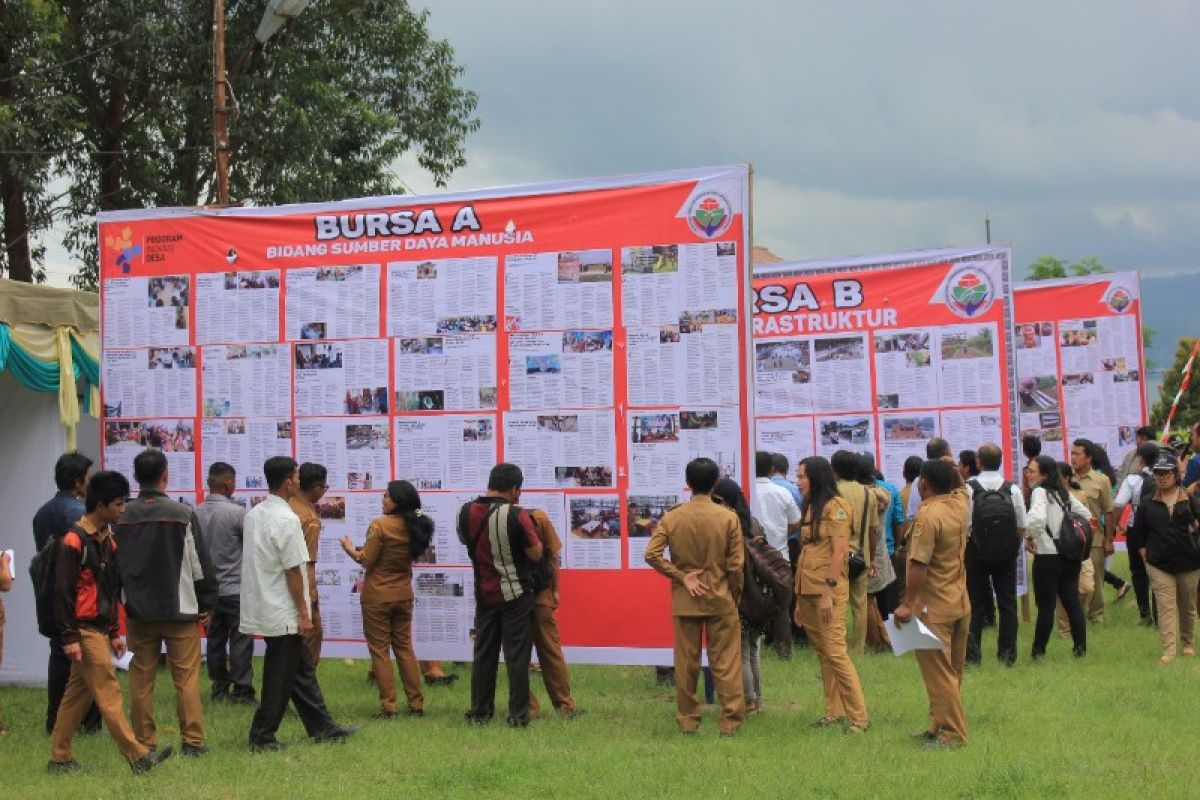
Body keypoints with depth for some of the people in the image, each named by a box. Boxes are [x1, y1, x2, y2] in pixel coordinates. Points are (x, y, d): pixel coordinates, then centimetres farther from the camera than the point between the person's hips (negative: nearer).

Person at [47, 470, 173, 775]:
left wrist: (115, 632, 20)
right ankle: (138, 757, -9)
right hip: (84, 630, -9)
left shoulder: (107, 539, 14)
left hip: (100, 629, 9)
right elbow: (63, 592, -15)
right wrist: (69, 637, -18)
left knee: (78, 693, 11)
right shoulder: (74, 540, -14)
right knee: (108, 694, -8)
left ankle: (59, 758, 17)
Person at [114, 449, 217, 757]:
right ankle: (192, 741, 3)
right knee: (186, 677, 2)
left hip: (137, 611, 3)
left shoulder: (122, 518, 0)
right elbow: (200, 564, -5)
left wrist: (119, 601, 22)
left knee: (141, 679, 8)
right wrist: (206, 604, 4)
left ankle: (144, 742, 12)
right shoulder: (183, 515, -8)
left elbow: (114, 564, 8)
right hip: (179, 610, -3)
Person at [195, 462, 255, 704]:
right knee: (240, 642, 0)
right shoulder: (236, 512, -18)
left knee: (215, 640, 12)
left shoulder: (196, 513, -1)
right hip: (235, 588, -6)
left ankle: (219, 688, 18)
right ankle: (241, 691, 0)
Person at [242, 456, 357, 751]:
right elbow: (293, 571, -18)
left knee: (302, 669, 14)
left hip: (263, 606, 9)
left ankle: (322, 727, 20)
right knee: (281, 677, 1)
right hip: (283, 613, -9)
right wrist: (303, 613, -12)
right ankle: (262, 737, 8)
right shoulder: (287, 519, -19)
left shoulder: (254, 514, 8)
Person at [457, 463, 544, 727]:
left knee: (484, 653, 13)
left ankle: (479, 712, 18)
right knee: (517, 655, 2)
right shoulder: (516, 515, -18)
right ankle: (518, 715, 4)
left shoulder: (466, 513, -2)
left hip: (484, 594, 4)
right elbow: (536, 554, -13)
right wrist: (528, 528, 1)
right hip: (516, 595, -4)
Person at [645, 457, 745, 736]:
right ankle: (730, 720, 3)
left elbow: (651, 554, -12)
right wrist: (735, 596, 6)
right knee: (726, 661, 4)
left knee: (686, 661, 10)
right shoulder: (728, 518, -9)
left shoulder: (671, 518, -4)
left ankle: (687, 719, 16)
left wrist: (681, 577, -6)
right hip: (720, 599, -2)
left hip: (684, 600, 2)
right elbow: (736, 564, -8)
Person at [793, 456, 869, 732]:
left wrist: (828, 592, -19)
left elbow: (839, 552, -15)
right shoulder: (810, 508, 17)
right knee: (822, 654, 9)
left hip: (828, 590, -8)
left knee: (835, 652, -10)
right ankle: (834, 712, 15)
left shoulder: (835, 506, -9)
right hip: (807, 590, 8)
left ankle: (859, 717, -6)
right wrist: (800, 600, 17)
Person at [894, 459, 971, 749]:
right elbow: (958, 487, 28)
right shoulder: (960, 504, 2)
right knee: (952, 671, 15)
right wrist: (949, 470, 15)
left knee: (938, 673, -2)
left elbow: (919, 565, -24)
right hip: (961, 603, 9)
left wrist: (907, 604, -21)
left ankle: (952, 734, 1)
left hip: (934, 607, -9)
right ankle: (940, 726, 25)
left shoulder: (928, 515, -20)